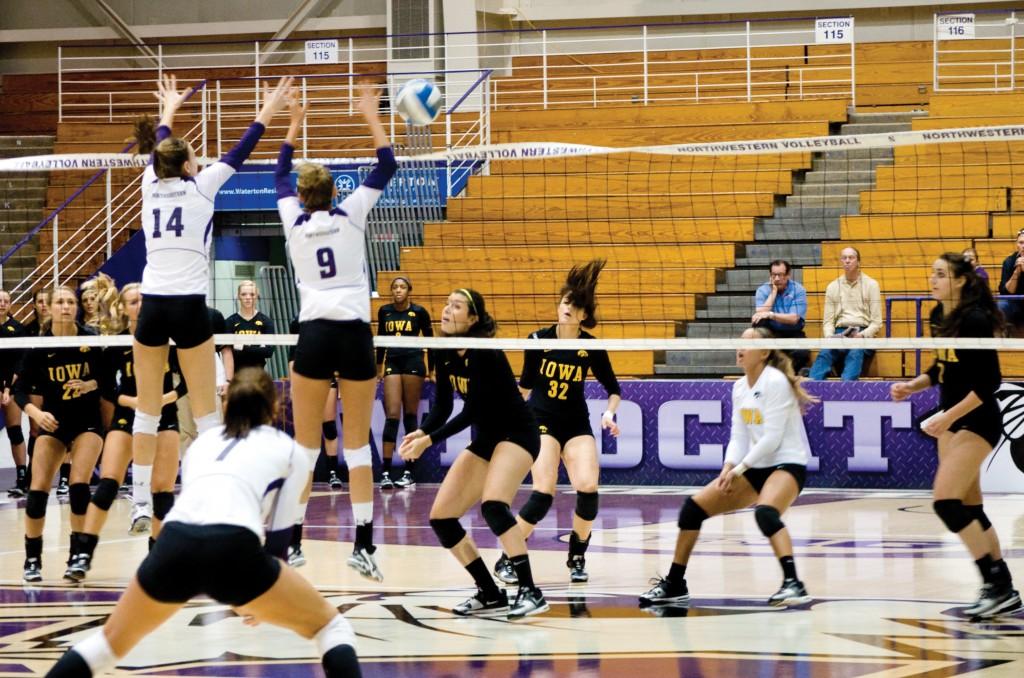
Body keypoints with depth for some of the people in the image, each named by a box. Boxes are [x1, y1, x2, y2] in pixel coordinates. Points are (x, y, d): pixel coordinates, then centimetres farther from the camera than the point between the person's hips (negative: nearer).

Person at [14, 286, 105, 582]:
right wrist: (36, 412, -24)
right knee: (37, 489, -7)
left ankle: (77, 555, -6)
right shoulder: (40, 346, -9)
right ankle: (33, 559, 8)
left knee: (79, 484, -18)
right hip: (53, 422, 1)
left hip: (87, 421, -1)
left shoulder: (91, 339, -10)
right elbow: (21, 390, -7)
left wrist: (91, 385, -21)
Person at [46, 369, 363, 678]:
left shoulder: (204, 440, 33)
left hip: (173, 546, 4)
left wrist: (239, 593, 47)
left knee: (112, 640, 27)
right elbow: (279, 535, 20)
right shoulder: (288, 449, 23)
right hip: (233, 548, -3)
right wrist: (258, 598, 34)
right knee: (329, 625, 17)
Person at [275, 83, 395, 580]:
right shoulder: (351, 215, 2)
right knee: (357, 444, 2)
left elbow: (280, 174, 25)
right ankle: (363, 544, -4)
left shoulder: (294, 221, 6)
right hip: (355, 335, -1)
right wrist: (371, 115, 18)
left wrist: (295, 124, 32)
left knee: (305, 445, 5)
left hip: (314, 336, 1)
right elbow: (386, 166, 12)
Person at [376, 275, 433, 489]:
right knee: (391, 415, -7)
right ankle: (385, 472, -12)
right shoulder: (384, 311, 7)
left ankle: (410, 472, 4)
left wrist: (432, 369, 5)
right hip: (392, 363, 2)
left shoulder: (419, 312, -1)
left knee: (410, 415, 0)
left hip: (413, 363, -2)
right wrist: (379, 367, 20)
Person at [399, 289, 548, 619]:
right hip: (485, 439, 9)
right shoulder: (444, 353, 0)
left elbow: (471, 412, -24)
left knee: (493, 505, -33)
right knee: (440, 518, 1)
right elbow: (442, 407, 4)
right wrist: (420, 432, -15)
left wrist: (429, 440, -28)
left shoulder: (482, 353, -22)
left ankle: (530, 592, -29)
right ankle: (491, 594, 12)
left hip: (518, 434, -9)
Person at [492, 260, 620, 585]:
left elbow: (613, 388, 8)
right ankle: (506, 560, -7)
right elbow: (525, 384, 9)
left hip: (577, 424, 2)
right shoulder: (539, 340, -5)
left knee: (588, 488, -18)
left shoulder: (591, 348, -4)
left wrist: (610, 413, -10)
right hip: (541, 421, -2)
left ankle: (577, 558, 6)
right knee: (543, 494, -20)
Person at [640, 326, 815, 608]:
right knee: (693, 506, 0)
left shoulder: (776, 382, -14)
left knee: (765, 512, -38)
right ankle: (674, 585, 8)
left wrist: (739, 469, -16)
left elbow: (772, 439, -19)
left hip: (787, 464, -8)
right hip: (755, 467, 8)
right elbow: (738, 437, 9)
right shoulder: (739, 387, 9)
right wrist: (728, 468, -9)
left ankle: (793, 584, -40)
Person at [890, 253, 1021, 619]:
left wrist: (948, 417, -24)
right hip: (952, 418, 9)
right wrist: (912, 386, 1)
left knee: (946, 500, -16)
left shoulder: (975, 320, -20)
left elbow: (990, 381, -22)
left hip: (977, 421, -9)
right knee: (969, 508, 9)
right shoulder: (939, 317, 5)